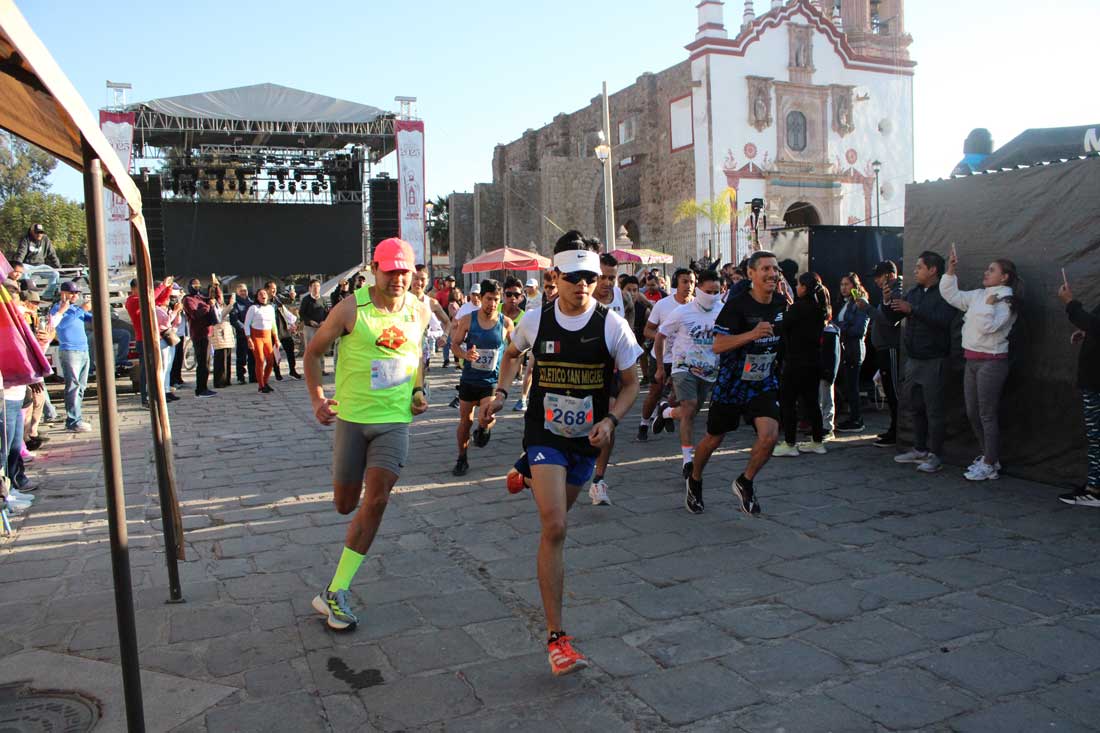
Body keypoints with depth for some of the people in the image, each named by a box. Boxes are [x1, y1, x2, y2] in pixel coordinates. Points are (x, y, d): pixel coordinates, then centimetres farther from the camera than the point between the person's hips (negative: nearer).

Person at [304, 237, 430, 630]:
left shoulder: (419, 311, 2)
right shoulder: (351, 308, -9)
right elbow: (313, 352, 1)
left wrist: (418, 390, 6)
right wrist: (317, 399, -7)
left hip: (394, 420, 2)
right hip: (351, 417, -1)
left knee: (376, 500, -12)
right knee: (345, 505, 7)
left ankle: (335, 593, -3)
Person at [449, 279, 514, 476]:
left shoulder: (506, 322, -4)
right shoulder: (468, 319, -5)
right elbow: (455, 344, 1)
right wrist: (465, 354, -19)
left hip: (492, 380, -1)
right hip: (469, 378, 1)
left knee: (485, 418, -19)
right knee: (465, 420, 7)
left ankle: (483, 429, 19)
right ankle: (462, 458, 26)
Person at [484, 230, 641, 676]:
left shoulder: (612, 325, -9)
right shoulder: (536, 320, -6)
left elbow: (631, 383, 0)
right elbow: (512, 353, 17)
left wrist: (610, 420, -16)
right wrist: (501, 392, 3)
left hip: (587, 439, 2)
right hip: (544, 435, -2)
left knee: (556, 518, 21)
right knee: (554, 529, -15)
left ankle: (529, 477, 58)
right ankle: (556, 636, -9)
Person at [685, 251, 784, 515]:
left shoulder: (782, 304, 0)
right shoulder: (737, 304, -17)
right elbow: (718, 345, -24)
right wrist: (752, 334, -33)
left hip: (764, 384, 4)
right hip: (731, 382, -3)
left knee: (770, 435, -18)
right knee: (713, 439, 11)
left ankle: (745, 483, 8)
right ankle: (694, 481, 39)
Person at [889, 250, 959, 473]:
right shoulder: (913, 293, 14)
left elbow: (943, 319, -25)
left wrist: (912, 309, -25)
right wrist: (889, 303, -7)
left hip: (933, 361, -7)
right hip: (912, 359, 7)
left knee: (934, 410, -2)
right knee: (915, 408, 13)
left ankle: (935, 456, 5)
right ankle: (919, 449, 23)